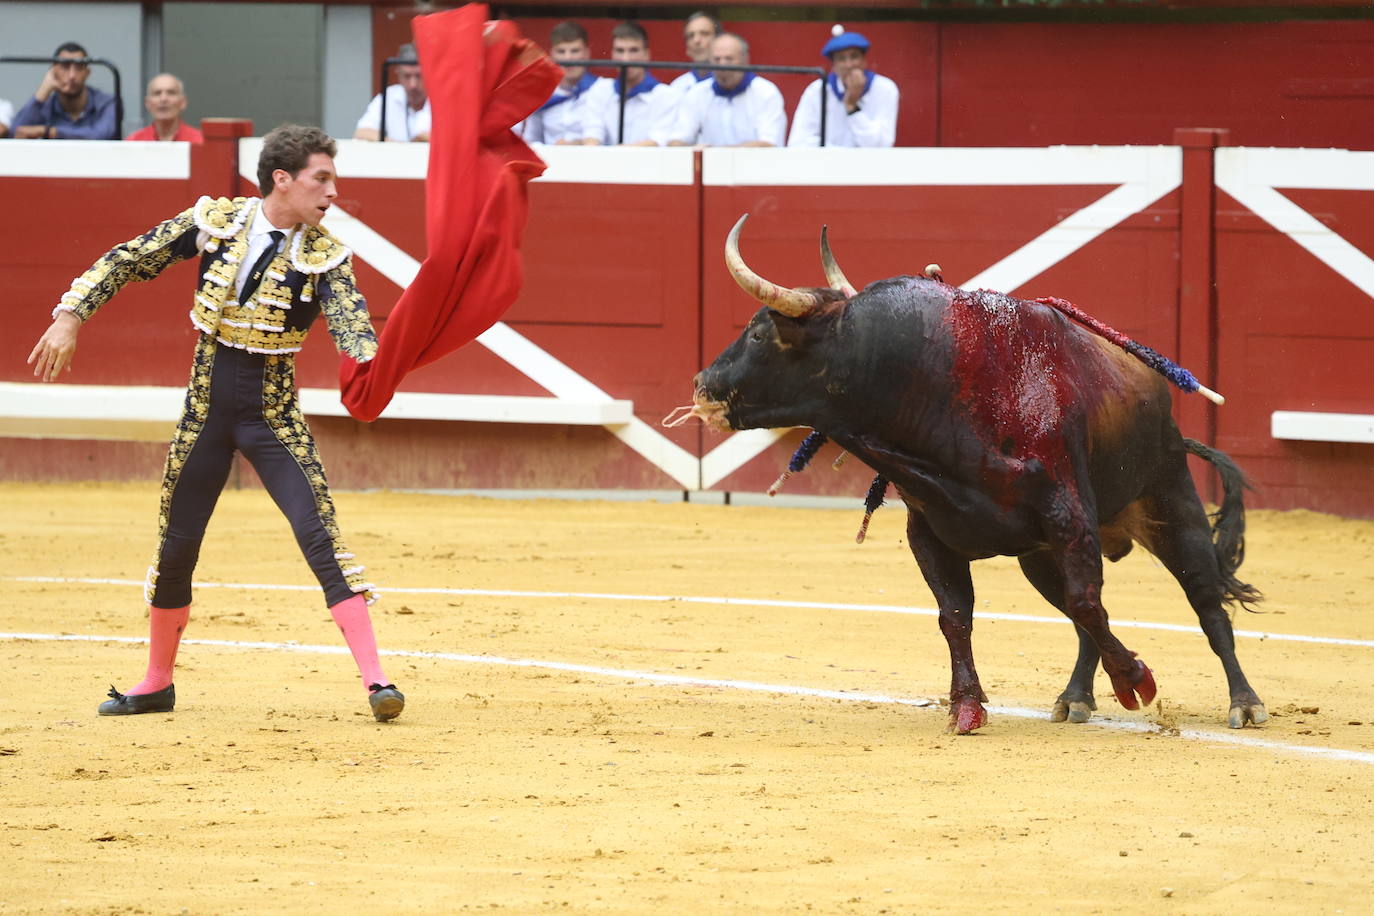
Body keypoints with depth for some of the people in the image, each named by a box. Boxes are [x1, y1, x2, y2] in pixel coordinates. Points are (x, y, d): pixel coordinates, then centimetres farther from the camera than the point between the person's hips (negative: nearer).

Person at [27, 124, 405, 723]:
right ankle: (157, 684, 28)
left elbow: (350, 321, -24)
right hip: (206, 411, 2)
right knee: (176, 545, 9)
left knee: (320, 534, -15)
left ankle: (375, 679, -17)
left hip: (274, 416, -2)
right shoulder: (215, 221, -5)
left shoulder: (324, 257, -9)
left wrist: (370, 365, -46)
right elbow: (129, 260, 2)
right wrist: (71, 316, -7)